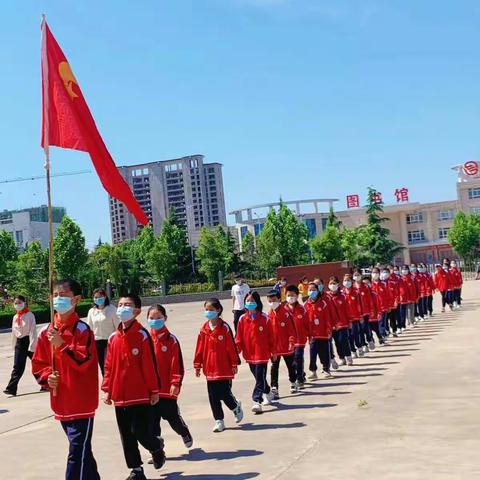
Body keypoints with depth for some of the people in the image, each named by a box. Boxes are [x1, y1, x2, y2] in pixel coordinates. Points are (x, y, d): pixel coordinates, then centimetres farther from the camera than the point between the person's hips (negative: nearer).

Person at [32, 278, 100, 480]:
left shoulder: (82, 329, -12)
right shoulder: (46, 332, 6)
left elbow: (84, 361, -21)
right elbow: (38, 364, 11)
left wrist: (61, 344, -27)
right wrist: (47, 377, -7)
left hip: (81, 402, -6)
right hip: (61, 403, 7)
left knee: (77, 452, -7)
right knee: (81, 449, 21)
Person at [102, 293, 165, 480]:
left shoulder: (142, 335, -11)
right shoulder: (113, 338, 5)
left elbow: (150, 365, -10)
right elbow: (109, 366, 9)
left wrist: (154, 390, -8)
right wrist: (107, 390, 8)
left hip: (141, 395, -5)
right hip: (120, 396, 5)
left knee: (141, 433, -5)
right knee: (126, 436, 10)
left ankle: (157, 446, 27)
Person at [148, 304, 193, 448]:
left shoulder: (171, 340, -6)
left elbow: (177, 364, -7)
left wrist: (175, 383, -14)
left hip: (167, 389, -2)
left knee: (173, 417, 10)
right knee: (152, 420, 7)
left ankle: (185, 433, 40)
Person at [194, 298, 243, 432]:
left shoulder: (224, 327, -9)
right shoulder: (204, 329, 3)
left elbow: (231, 347, -7)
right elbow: (200, 348, 7)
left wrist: (234, 364, -5)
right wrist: (197, 365, 7)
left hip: (224, 369, -4)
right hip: (210, 369, 4)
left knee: (224, 394, -3)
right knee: (213, 397, 6)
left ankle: (236, 407, 27)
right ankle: (219, 421, 17)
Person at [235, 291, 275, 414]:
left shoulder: (264, 318, -7)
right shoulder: (242, 319, 1)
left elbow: (270, 336, -2)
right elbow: (239, 337, 3)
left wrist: (273, 352, 1)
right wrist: (237, 349, -9)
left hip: (262, 353, -4)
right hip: (249, 354, 4)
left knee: (260, 378, -7)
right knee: (259, 377, 18)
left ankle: (257, 402, -8)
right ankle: (268, 394, 39)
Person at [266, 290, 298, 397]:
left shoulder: (286, 312, -13)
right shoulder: (269, 315, -3)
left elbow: (292, 328, -11)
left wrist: (292, 341, -17)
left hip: (286, 346, -2)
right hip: (274, 347, 2)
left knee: (290, 365, 17)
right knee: (274, 368, -1)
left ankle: (293, 383, 39)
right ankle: (274, 389, 1)